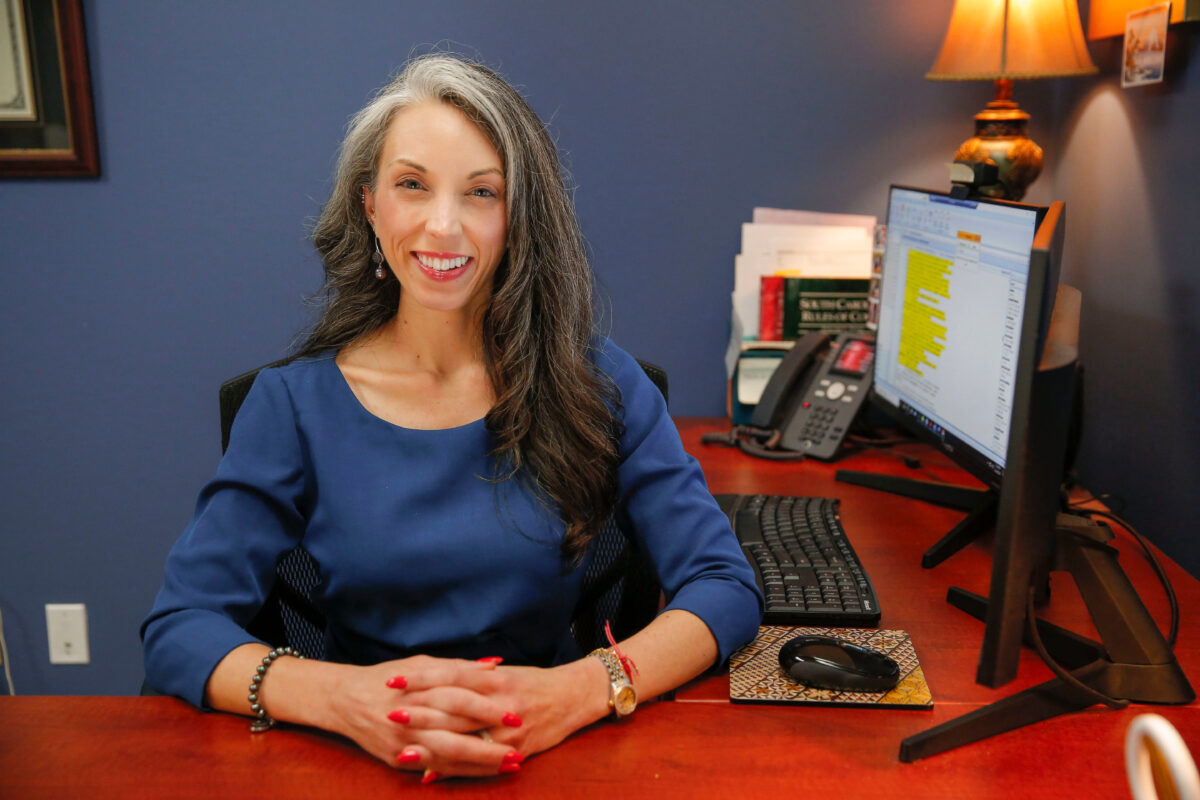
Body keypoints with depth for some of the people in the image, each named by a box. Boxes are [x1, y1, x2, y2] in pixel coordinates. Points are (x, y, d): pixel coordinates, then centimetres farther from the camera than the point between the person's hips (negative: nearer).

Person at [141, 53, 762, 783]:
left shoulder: (597, 382, -4)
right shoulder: (295, 404, -2)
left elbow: (726, 585, -8)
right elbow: (178, 625, -6)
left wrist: (577, 692, -26)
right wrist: (340, 697, -25)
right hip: (365, 762, 1)